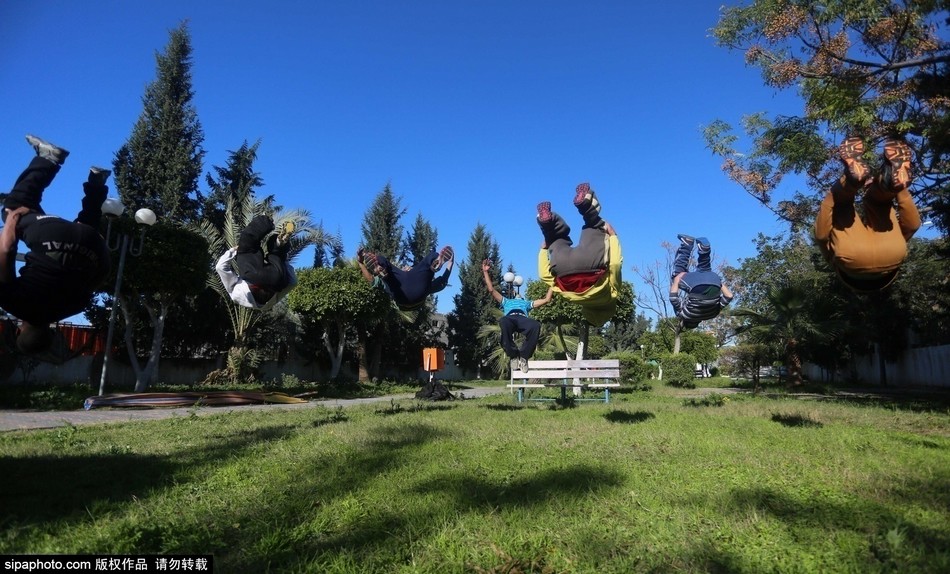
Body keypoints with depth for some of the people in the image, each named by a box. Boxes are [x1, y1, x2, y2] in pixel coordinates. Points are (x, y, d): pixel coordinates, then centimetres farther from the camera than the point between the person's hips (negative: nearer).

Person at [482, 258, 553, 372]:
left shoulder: (527, 303, 46)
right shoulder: (506, 301, 44)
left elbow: (547, 299, 40)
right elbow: (491, 290, 34)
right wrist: (485, 272, 36)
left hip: (523, 319, 1)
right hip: (509, 318, -1)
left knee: (536, 325, -38)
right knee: (503, 322, -42)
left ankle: (523, 356, -24)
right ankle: (513, 355, -28)